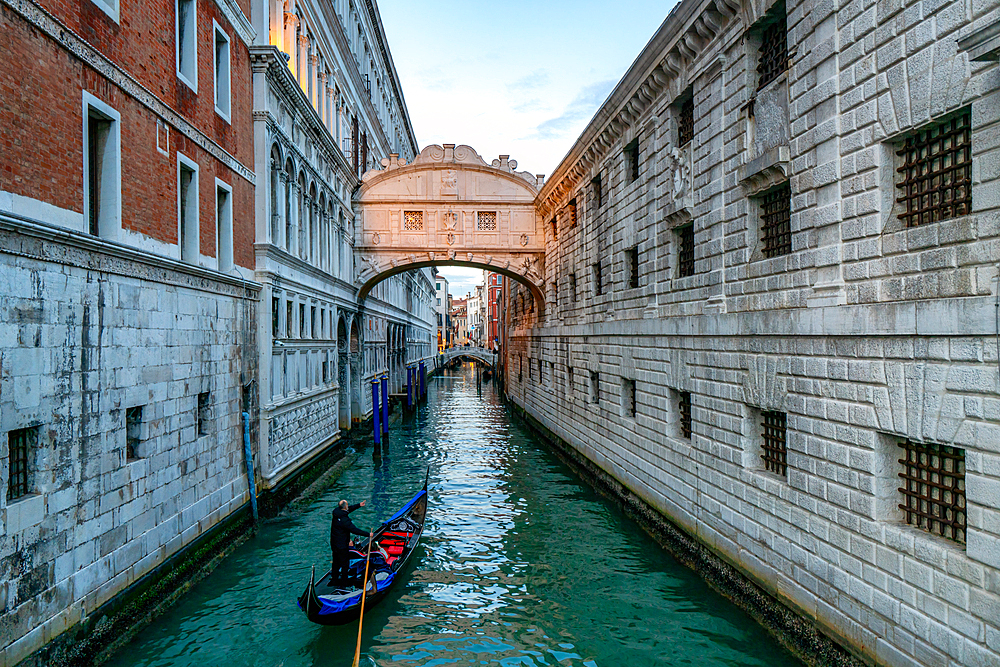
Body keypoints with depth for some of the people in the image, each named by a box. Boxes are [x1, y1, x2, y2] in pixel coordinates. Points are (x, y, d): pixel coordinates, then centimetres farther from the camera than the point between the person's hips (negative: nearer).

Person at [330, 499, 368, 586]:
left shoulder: (336, 512, -7)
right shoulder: (344, 520, -31)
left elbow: (349, 509, 13)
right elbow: (355, 530, -27)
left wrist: (359, 505, 15)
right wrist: (368, 534, -19)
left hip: (334, 543, 8)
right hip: (342, 545, -8)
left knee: (336, 562, 25)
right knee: (345, 564, 10)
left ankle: (335, 579, 39)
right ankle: (344, 582, 23)